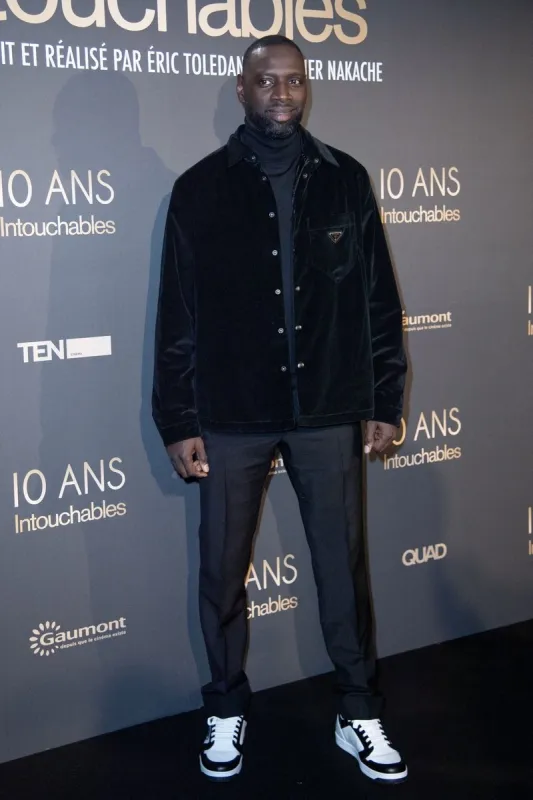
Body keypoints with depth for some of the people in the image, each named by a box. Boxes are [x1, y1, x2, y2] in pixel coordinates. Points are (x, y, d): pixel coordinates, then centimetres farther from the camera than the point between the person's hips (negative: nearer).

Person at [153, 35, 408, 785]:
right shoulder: (201, 188, 0)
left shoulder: (346, 180, 4)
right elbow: (177, 316, -1)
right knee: (222, 574, 9)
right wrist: (177, 422, -3)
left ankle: (359, 714, 26)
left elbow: (379, 299, 5)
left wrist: (385, 401, 3)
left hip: (330, 412, 1)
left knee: (344, 568, 9)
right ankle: (227, 712, 30)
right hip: (231, 418, 0)